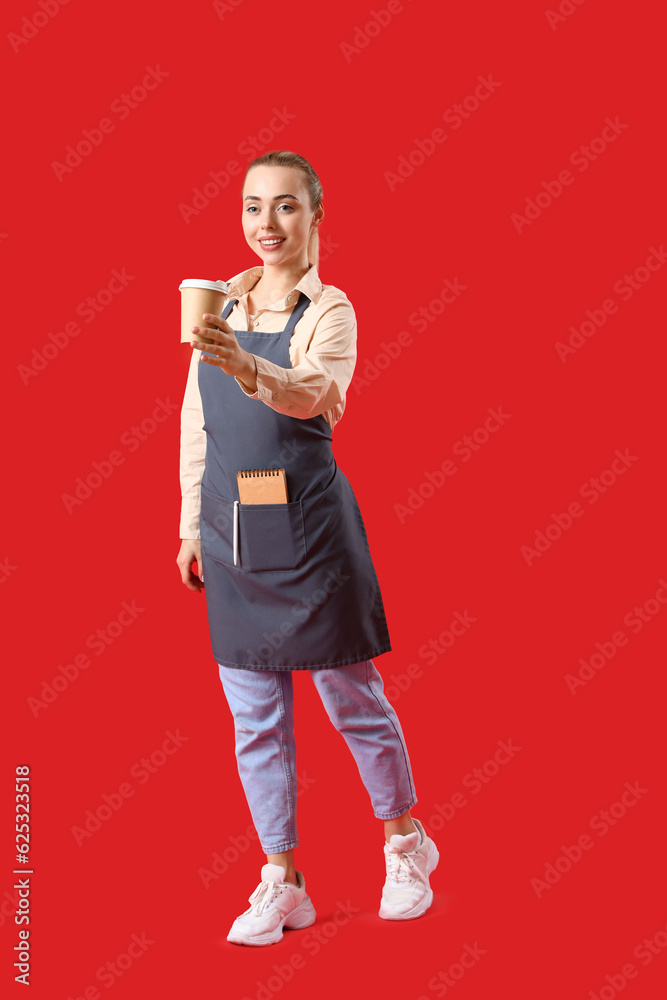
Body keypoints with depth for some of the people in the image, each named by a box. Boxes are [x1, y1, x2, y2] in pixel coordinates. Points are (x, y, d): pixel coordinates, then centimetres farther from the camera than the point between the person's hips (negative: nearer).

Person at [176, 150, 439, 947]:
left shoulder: (328, 310, -8)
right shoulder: (220, 303, 8)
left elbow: (315, 391, -29)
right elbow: (196, 421, 13)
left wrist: (248, 368, -49)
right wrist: (192, 524, 12)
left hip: (307, 523, -4)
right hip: (230, 529, 5)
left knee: (353, 699, 8)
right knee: (255, 717, 9)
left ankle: (405, 845, 32)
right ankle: (281, 882, 23)